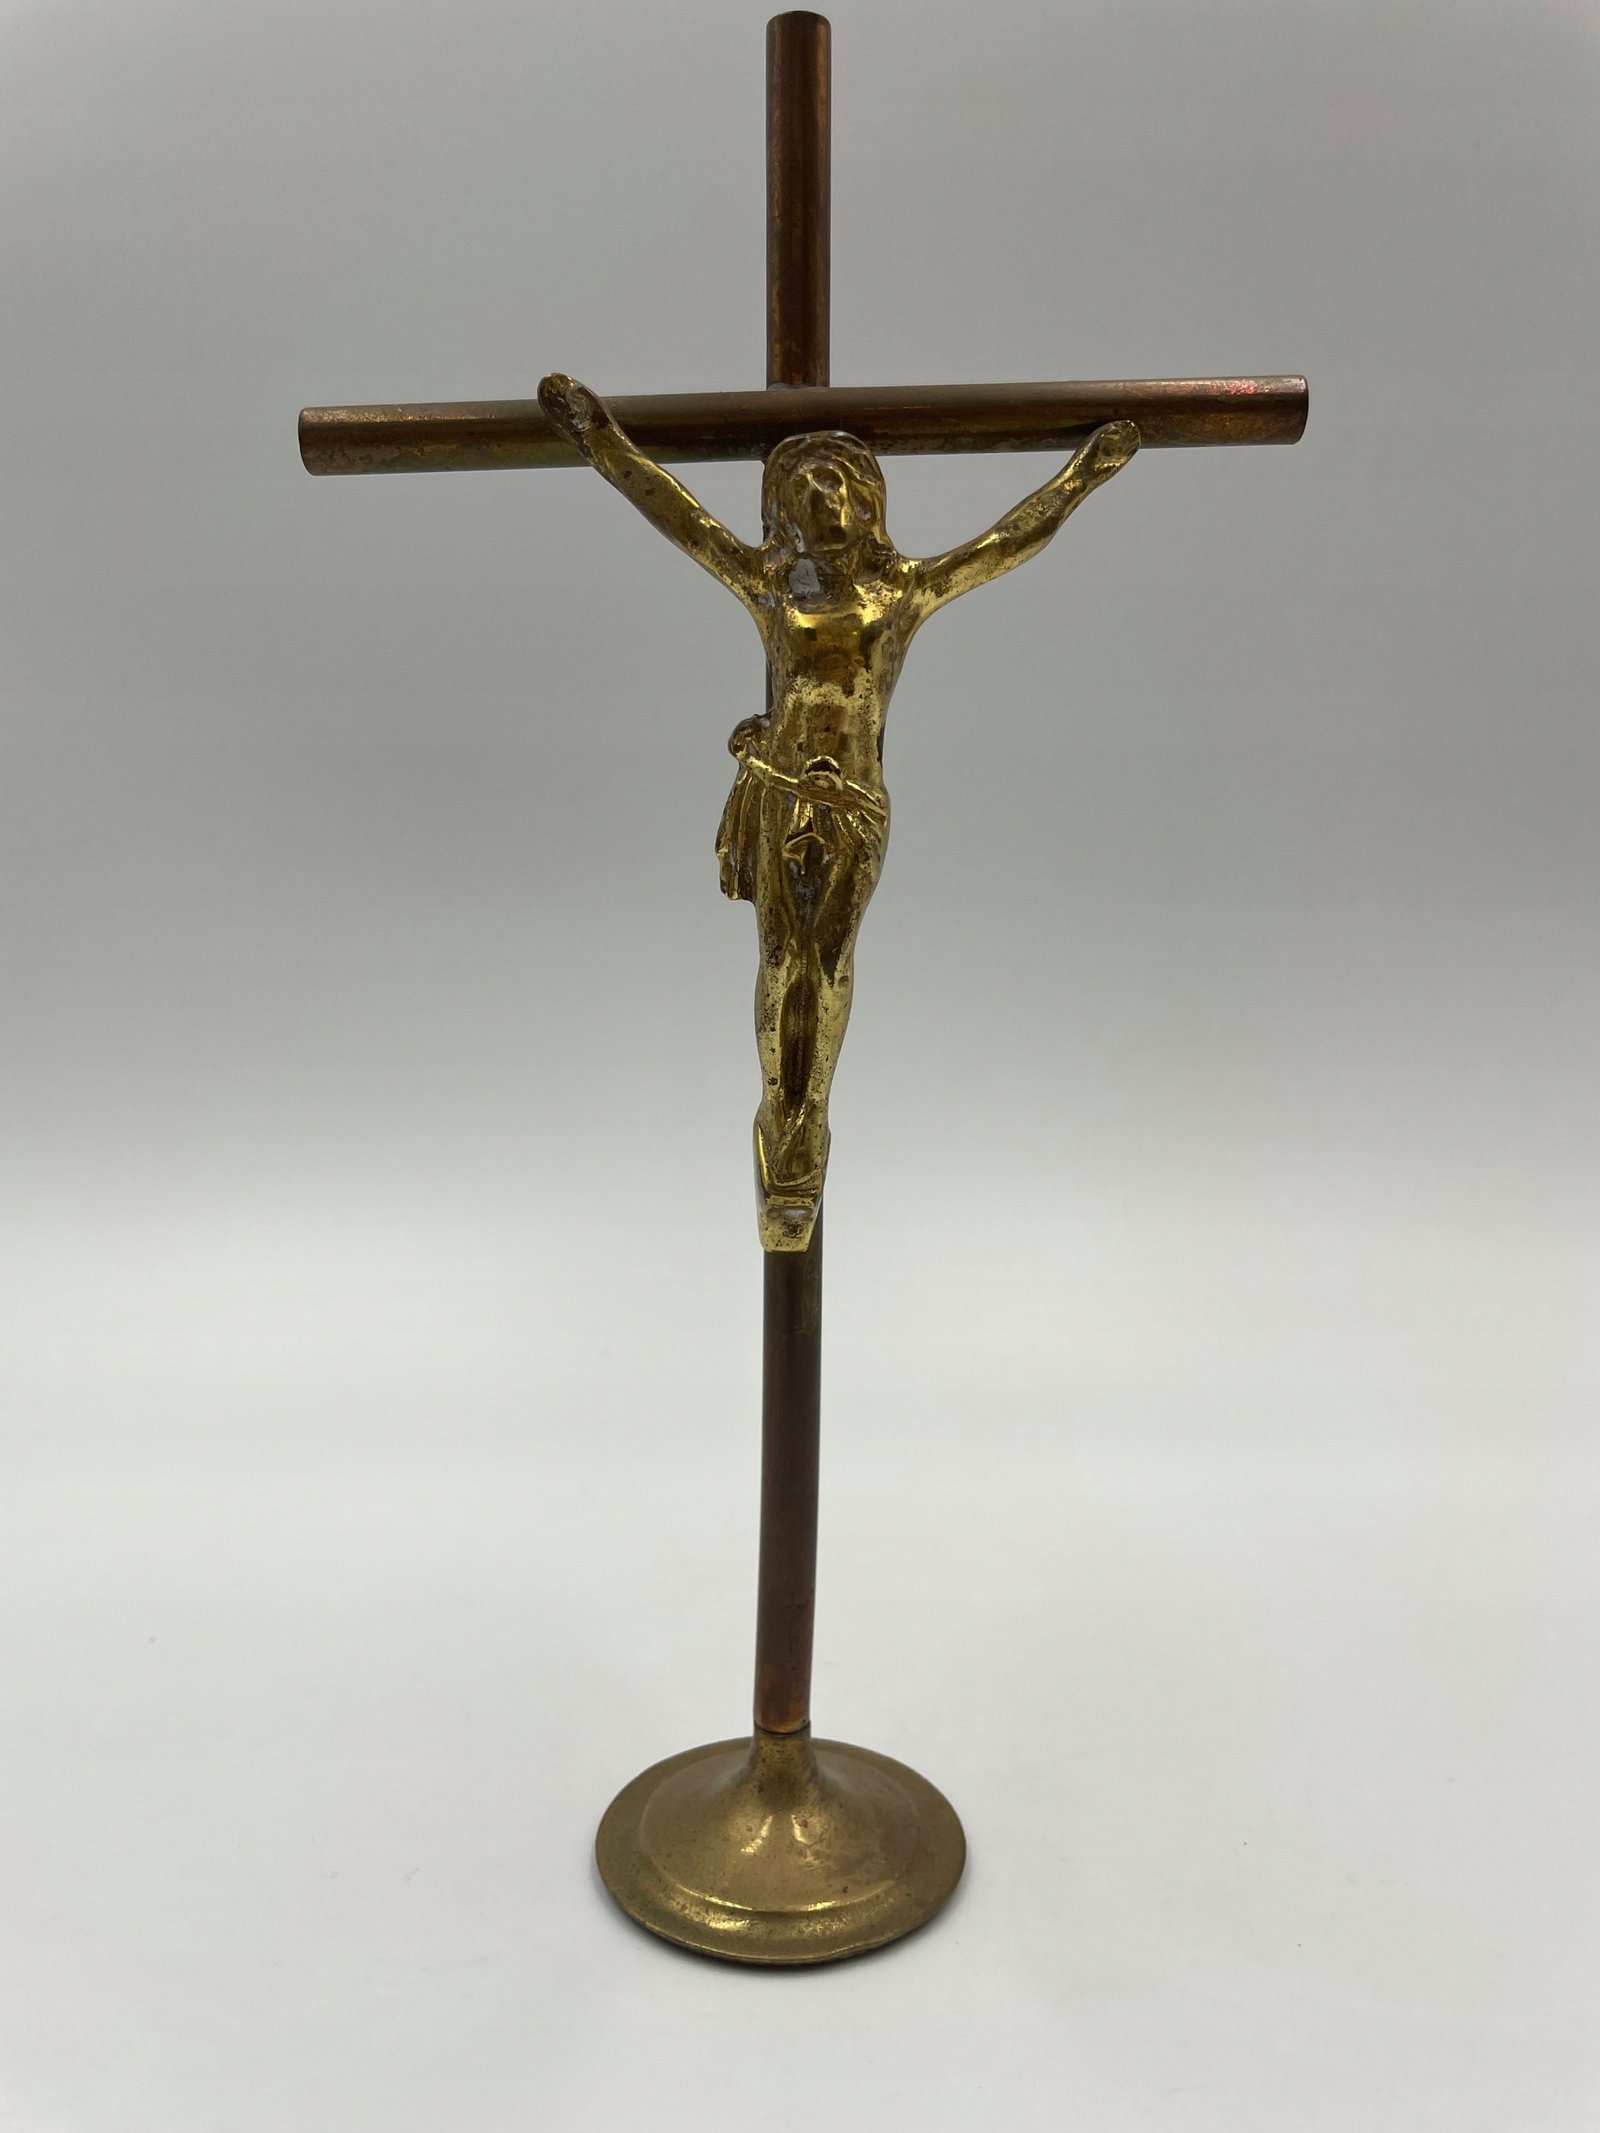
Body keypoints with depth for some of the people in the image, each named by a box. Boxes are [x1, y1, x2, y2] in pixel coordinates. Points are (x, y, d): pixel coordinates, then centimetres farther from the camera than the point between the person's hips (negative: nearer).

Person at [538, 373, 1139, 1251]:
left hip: (854, 801, 0)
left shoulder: (906, 585, 9)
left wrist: (1084, 470, 18)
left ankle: (799, 1135, 9)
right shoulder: (769, 581, 9)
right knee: (784, 962, 0)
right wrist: (604, 440, 14)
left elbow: (1019, 535, 15)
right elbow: (676, 512, 12)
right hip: (776, 786, 0)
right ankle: (785, 1139, 10)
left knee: (827, 964, 1)